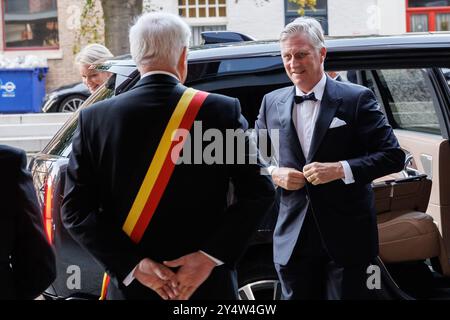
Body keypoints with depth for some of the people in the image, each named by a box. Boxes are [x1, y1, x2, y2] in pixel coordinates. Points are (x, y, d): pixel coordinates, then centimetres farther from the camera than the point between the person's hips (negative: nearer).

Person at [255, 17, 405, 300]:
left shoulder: (357, 99, -3)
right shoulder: (272, 103, 10)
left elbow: (393, 156, -7)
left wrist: (341, 169, -18)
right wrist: (275, 173, -4)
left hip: (346, 237, -3)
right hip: (293, 240, 4)